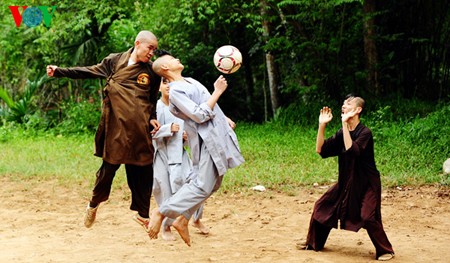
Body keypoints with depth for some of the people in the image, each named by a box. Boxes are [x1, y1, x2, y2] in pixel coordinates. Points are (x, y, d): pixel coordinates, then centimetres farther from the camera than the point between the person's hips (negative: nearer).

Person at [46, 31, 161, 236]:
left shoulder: (152, 71, 7)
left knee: (142, 172, 3)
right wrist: (59, 71, 4)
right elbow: (88, 72, 9)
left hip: (140, 131, 2)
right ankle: (94, 204, 29)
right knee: (109, 168, 4)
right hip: (116, 128, -1)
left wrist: (152, 118, -1)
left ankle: (142, 214, 17)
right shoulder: (115, 61, 3)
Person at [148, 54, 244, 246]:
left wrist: (225, 119, 27)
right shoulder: (175, 91, -15)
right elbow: (199, 115, -22)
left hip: (218, 136, 9)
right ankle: (161, 213, -5)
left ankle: (182, 219, 16)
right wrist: (218, 91, -17)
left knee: (212, 184, 11)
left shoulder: (190, 82, 15)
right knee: (204, 186, -13)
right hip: (207, 140, -9)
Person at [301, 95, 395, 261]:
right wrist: (322, 125, -11)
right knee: (322, 207, 9)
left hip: (367, 184, -7)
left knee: (368, 217, -21)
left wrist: (345, 124, -32)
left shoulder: (364, 133, -18)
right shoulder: (342, 133, 3)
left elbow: (351, 150, -34)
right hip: (346, 182, 7)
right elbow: (320, 150, -2)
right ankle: (313, 244, 27)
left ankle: (385, 251, -2)